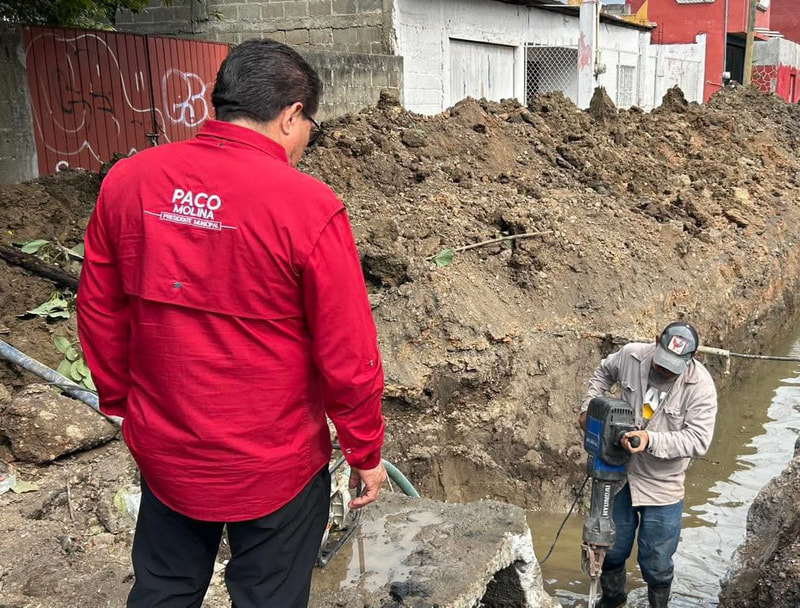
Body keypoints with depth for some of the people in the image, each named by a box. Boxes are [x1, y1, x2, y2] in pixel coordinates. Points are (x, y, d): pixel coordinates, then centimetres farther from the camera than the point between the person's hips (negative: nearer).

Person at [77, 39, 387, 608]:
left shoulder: (127, 181, -7)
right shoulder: (309, 207, -21)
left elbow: (99, 312, 3)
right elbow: (348, 356, -17)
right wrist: (366, 452, -1)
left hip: (163, 451, 5)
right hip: (273, 466, -4)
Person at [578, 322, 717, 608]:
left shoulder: (701, 386, -22)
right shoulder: (630, 355, -13)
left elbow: (698, 440, -24)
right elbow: (604, 372, 10)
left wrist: (651, 440, -37)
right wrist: (590, 408, -1)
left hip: (661, 485, -3)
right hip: (619, 472, 3)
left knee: (655, 563, 11)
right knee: (610, 548, 20)